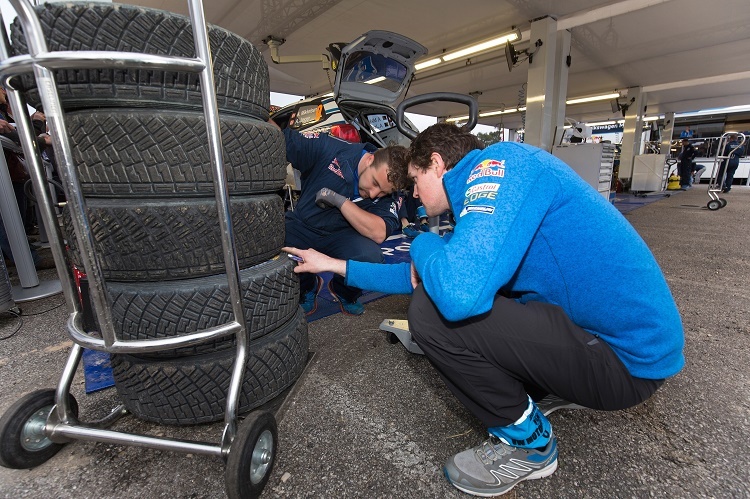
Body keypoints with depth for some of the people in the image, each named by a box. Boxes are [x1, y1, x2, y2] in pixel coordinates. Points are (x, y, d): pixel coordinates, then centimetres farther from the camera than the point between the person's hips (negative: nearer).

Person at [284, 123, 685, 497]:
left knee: (431, 311, -21)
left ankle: (528, 442, 4)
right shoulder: (481, 190, 10)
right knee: (436, 291, 13)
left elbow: (458, 291, -35)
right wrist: (337, 265, 19)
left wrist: (423, 244, -12)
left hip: (629, 353, -9)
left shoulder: (501, 162, -19)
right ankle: (555, 391, 19)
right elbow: (421, 277, 16)